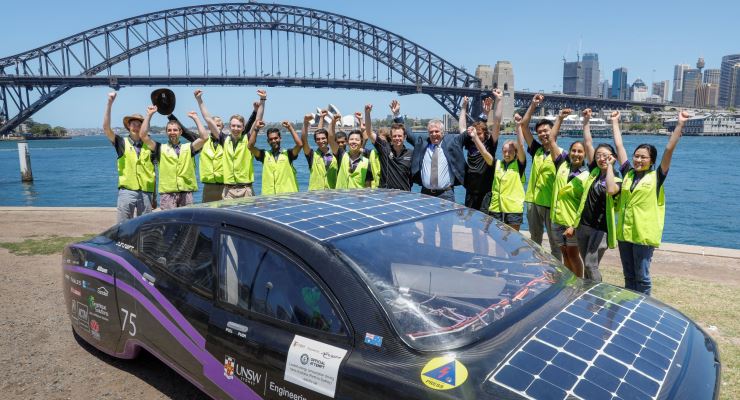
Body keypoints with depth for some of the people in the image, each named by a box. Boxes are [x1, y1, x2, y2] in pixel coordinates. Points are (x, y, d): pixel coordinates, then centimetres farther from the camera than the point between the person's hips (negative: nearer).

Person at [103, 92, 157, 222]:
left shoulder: (149, 145, 8)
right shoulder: (122, 143, 4)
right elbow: (106, 128, -7)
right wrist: (109, 103, -13)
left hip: (146, 192, 2)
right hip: (127, 191, -1)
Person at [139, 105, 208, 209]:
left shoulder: (188, 148, 12)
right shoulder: (161, 148, 11)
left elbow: (204, 137, 0)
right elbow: (143, 135, 3)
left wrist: (195, 118, 3)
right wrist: (149, 115, 2)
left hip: (186, 193, 1)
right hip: (167, 193, -1)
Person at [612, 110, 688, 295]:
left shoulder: (656, 177, -2)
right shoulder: (628, 173, 7)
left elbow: (669, 149, -9)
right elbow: (619, 146, 12)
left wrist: (680, 125, -13)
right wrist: (615, 122, 16)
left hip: (644, 235, -4)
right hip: (624, 232, 4)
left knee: (642, 277, 5)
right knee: (628, 276, 15)